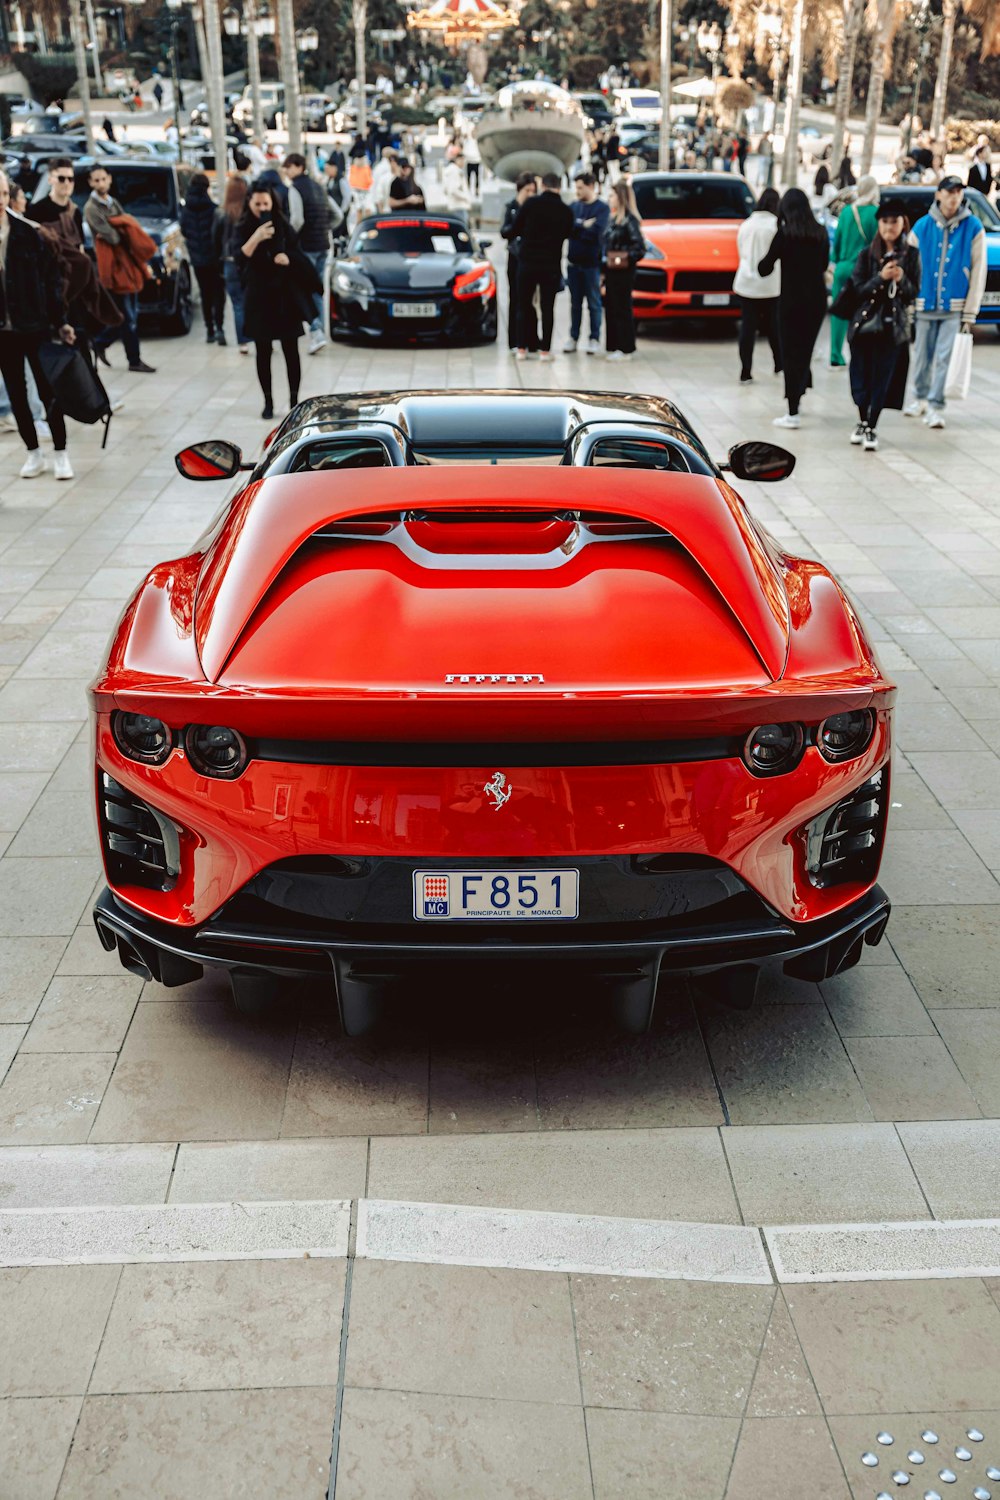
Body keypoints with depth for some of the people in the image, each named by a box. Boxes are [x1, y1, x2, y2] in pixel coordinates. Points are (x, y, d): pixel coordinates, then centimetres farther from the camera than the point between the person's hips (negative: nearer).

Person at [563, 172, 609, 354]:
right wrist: (585, 226, -13)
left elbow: (597, 231, -16)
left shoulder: (602, 208, -3)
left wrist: (577, 227, -9)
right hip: (573, 261, 4)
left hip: (591, 262, -4)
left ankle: (594, 339, 7)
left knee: (594, 303, 2)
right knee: (575, 303, 8)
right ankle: (573, 338, 13)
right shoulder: (574, 206, 11)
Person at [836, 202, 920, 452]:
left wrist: (901, 279, -16)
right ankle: (862, 422, 22)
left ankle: (871, 428, 6)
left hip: (894, 325, 0)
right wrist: (881, 277, -18)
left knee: (882, 378, -1)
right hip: (865, 322, 0)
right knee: (862, 376, 4)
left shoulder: (911, 255, 3)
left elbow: (914, 293, 3)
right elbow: (858, 290, -3)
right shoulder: (867, 253, 1)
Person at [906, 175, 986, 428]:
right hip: (925, 304, 2)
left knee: (944, 358, -6)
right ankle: (920, 398, 29)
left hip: (955, 307, -2)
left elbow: (978, 273, -2)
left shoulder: (973, 228, -2)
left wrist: (970, 313, -6)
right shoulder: (922, 227, 1)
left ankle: (935, 406, -1)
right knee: (922, 357, 10)